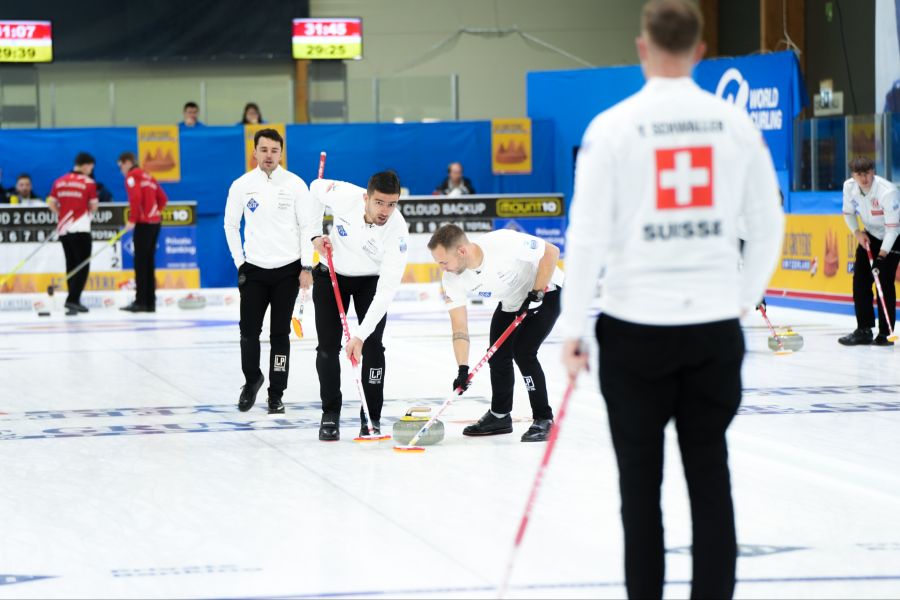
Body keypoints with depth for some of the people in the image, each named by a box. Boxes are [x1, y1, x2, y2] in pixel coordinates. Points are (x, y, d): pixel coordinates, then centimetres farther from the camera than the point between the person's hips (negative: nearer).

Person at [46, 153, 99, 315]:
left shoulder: (60, 181, 8)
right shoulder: (88, 182, -6)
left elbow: (51, 203, 7)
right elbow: (93, 206, -5)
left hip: (64, 229, 6)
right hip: (81, 229, -6)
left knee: (72, 265, 16)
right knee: (83, 266, -4)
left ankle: (74, 302, 19)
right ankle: (72, 300, -17)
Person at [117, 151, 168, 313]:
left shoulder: (132, 176, -5)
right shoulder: (148, 177, 20)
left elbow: (135, 197, -19)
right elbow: (163, 199, 19)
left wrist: (132, 219, -12)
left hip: (143, 223, -8)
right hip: (155, 222, 8)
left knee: (141, 261, -8)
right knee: (149, 261, 10)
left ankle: (140, 301, -11)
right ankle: (150, 302, 9)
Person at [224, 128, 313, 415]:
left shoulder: (295, 185, -5)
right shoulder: (241, 185, -1)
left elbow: (307, 226, -2)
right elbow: (231, 225, 9)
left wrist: (306, 267, -6)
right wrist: (239, 262, 4)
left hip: (287, 270, -1)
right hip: (253, 270, 1)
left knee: (280, 334, 2)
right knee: (249, 331, 1)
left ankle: (276, 394, 9)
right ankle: (252, 380, 26)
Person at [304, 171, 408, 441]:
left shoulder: (397, 231, -34)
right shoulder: (345, 195, -30)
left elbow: (386, 290, -37)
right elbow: (316, 188, -4)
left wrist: (361, 335, -43)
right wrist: (314, 233, -11)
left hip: (370, 279, -1)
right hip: (331, 274, 1)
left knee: (372, 346, -11)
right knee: (328, 346, -4)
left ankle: (371, 418, 1)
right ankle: (330, 416, 8)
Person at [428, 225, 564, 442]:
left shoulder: (503, 243, -38)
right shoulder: (452, 278, -18)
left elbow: (551, 252, -27)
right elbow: (459, 326, -15)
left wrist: (537, 293, -26)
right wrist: (463, 369, -23)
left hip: (546, 292, -7)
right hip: (511, 302, 7)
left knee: (523, 352, -18)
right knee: (497, 356, 4)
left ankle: (543, 420, -7)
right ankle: (500, 416, 25)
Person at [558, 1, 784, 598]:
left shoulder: (613, 125, -9)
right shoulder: (735, 123, 0)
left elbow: (588, 234, -11)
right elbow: (769, 224, 6)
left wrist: (573, 328, -4)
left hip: (636, 329, -2)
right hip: (715, 328, 2)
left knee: (641, 480, 8)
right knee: (710, 476, 8)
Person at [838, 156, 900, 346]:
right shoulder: (849, 186, -15)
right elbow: (848, 212, 5)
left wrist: (882, 255, -34)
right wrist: (858, 232, -9)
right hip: (870, 234, 6)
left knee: (885, 281, -14)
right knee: (860, 280, 2)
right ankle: (864, 330, 9)